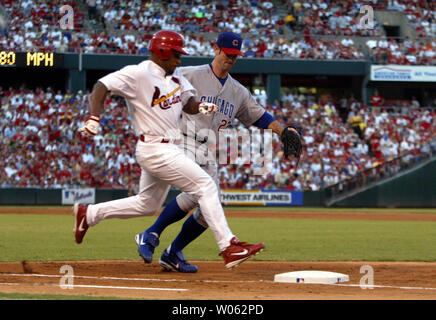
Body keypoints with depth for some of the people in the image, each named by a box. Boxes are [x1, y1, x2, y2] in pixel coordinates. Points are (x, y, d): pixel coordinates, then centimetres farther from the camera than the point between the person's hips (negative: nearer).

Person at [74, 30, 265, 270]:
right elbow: (101, 87, -17)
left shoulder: (176, 78, 13)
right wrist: (94, 118, -31)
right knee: (205, 186, -13)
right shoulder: (138, 74, -14)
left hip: (168, 149, 10)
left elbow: (188, 103, 19)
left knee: (147, 205, 21)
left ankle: (88, 214, 30)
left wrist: (201, 107, -5)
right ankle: (228, 247, -14)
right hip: (155, 149, -10)